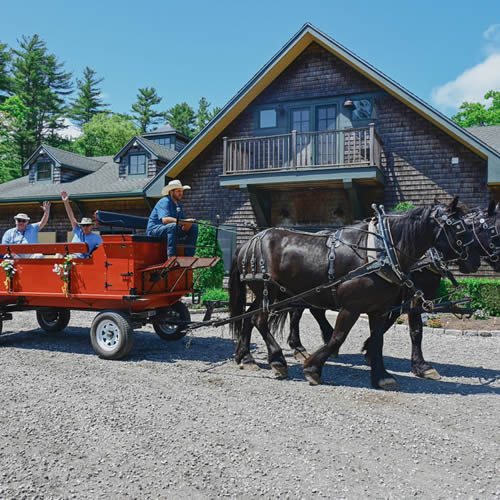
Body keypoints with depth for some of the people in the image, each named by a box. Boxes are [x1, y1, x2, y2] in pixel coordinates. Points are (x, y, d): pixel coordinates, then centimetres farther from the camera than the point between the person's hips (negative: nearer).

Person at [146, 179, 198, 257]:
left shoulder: (179, 205, 14)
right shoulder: (165, 202, -13)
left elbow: (183, 224, 9)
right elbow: (165, 220, -31)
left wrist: (187, 225, -17)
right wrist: (185, 221, -35)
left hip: (170, 231, 8)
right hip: (155, 230, -8)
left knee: (194, 227, -4)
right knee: (174, 226, -37)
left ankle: (188, 257, -9)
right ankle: (171, 258, -37)